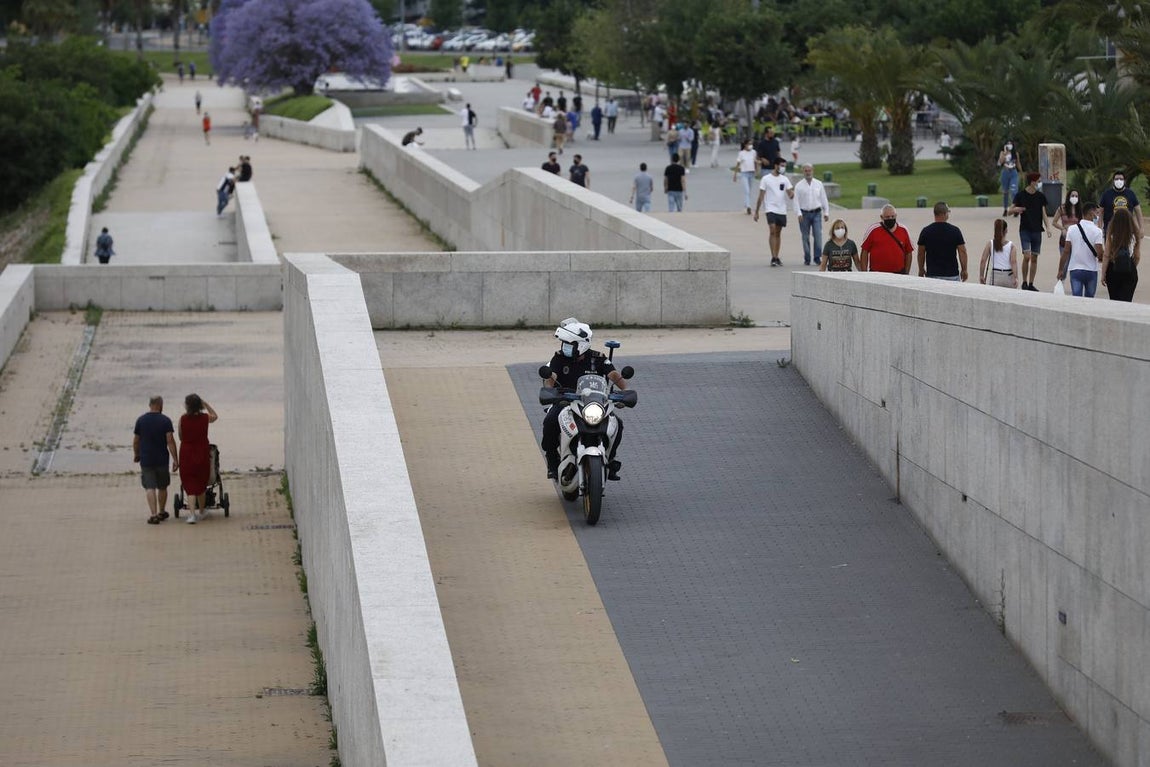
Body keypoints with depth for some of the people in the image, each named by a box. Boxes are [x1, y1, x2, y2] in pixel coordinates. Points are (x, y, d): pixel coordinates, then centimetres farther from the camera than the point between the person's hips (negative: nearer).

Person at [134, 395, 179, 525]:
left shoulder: (141, 420, -3)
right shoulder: (165, 421, -8)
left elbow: (136, 441, 3)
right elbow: (170, 441, -13)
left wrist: (136, 454, 20)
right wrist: (175, 459, -10)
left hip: (146, 460, 0)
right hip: (162, 460, 0)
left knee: (150, 487, -2)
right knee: (162, 487, 17)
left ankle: (153, 515, -15)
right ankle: (161, 512, 30)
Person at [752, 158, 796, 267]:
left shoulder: (785, 179, 7)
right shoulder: (766, 179, -3)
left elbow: (790, 195, 2)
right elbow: (761, 196, -1)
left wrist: (793, 193, -22)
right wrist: (756, 212, -2)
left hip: (782, 210, 4)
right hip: (771, 209, -4)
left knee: (778, 233, 9)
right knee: (773, 231, -15)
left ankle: (776, 258, 16)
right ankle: (773, 258, -17)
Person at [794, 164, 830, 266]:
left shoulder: (819, 184, 9)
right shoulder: (799, 186, 3)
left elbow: (824, 199, 12)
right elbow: (796, 201, -1)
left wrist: (826, 212, 8)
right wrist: (799, 214, -12)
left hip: (816, 213, 1)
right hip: (804, 214, -1)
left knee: (818, 235, -11)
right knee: (805, 237, 3)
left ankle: (817, 258, -8)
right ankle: (807, 259, 11)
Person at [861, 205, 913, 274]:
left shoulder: (903, 230, 7)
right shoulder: (873, 230, -2)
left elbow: (908, 253, 12)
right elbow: (864, 252, 1)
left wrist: (907, 273, 8)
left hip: (899, 274, 3)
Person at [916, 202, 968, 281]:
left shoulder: (926, 231, -2)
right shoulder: (955, 230, -4)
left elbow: (921, 253, 4)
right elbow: (962, 252, -3)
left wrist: (921, 270, 17)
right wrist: (964, 270, 8)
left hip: (932, 275, 1)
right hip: (952, 274, -1)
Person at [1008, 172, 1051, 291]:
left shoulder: (1041, 196, 6)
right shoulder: (1020, 195, -2)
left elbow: (1044, 214, 7)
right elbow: (1010, 210, 4)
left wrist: (1048, 227, -8)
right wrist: (1016, 209, -20)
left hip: (1037, 230, 3)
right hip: (1025, 230, -3)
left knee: (1034, 258, 5)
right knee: (1027, 256, -14)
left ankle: (1031, 284, 12)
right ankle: (1024, 282, -1)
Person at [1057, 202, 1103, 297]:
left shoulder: (1072, 229, 0)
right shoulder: (1097, 231, -8)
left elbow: (1066, 252, -1)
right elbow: (1100, 254, -14)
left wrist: (1060, 270, 6)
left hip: (1075, 270, 2)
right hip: (1091, 271, -1)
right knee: (1089, 300, 14)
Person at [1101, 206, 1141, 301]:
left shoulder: (1111, 235, -9)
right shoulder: (1135, 235, -5)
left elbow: (1106, 256, -7)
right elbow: (1137, 256, 2)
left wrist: (1103, 274, -1)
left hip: (1113, 269, 0)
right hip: (1129, 270, 0)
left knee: (1114, 300, 13)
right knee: (1126, 300, 0)